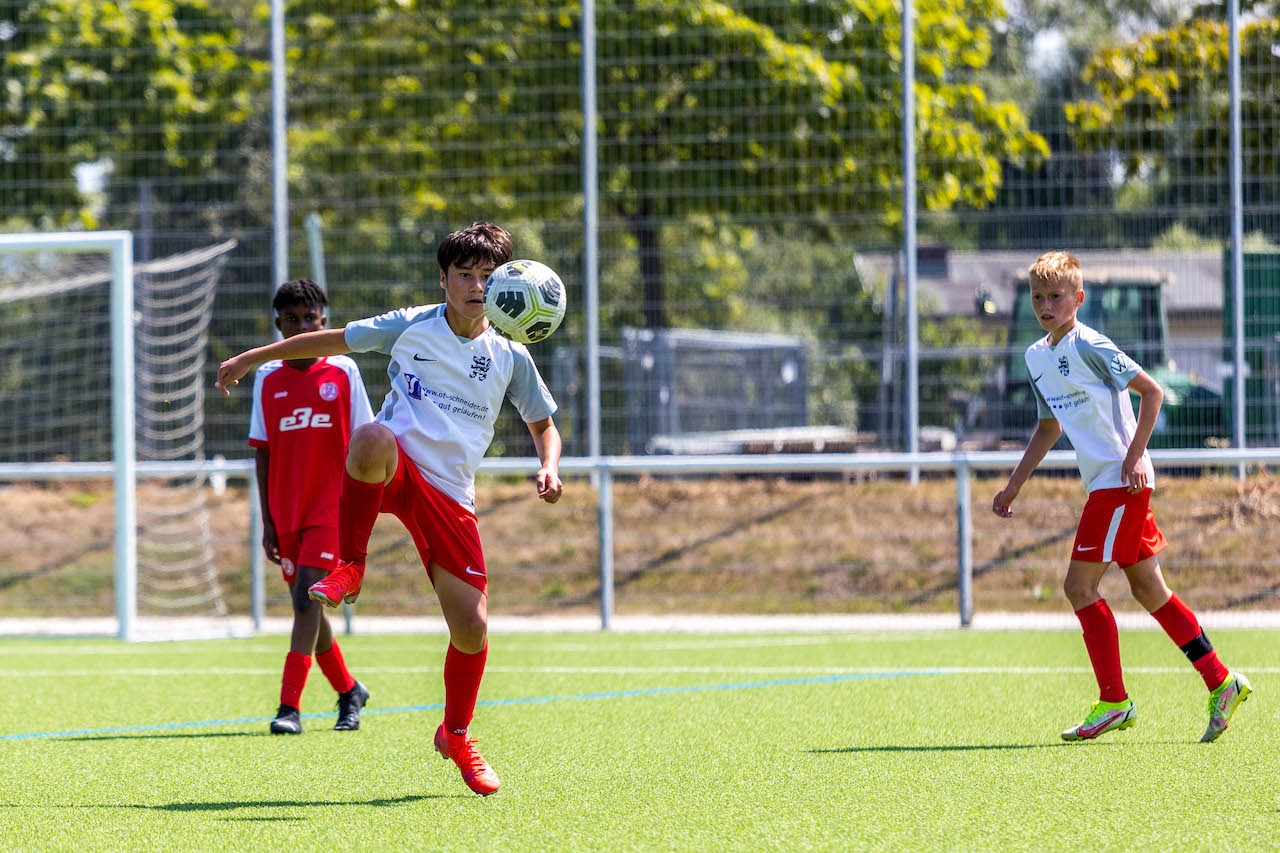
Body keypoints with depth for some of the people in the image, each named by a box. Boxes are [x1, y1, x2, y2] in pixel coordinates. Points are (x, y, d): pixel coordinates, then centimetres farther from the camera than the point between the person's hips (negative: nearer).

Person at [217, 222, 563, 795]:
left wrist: (549, 468, -1)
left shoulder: (510, 358, 8)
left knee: (472, 628, -4)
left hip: (450, 497, 3)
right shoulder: (411, 327, 3)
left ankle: (456, 737, 24)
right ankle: (349, 568, -25)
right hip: (395, 469, -3)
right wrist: (250, 358, 14)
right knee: (374, 435, -42)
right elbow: (332, 340, 13)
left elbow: (543, 424, 21)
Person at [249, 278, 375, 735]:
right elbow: (263, 453, 9)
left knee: (307, 596, -16)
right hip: (287, 511, 4)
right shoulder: (268, 378, 6)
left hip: (331, 506, -4)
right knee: (306, 606, 8)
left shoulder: (343, 372, 0)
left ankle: (290, 706, -20)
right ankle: (349, 691, 28)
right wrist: (267, 521, 5)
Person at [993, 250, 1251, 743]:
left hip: (1122, 481, -9)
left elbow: (1151, 391, -12)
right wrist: (1014, 485, 23)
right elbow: (1049, 426, 26)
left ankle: (1113, 703, -5)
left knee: (1080, 586, -10)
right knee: (1147, 590, 9)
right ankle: (1221, 683, 14)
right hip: (1102, 483, 9)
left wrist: (1134, 456, -18)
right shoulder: (1036, 357, 14)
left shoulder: (1089, 346, -12)